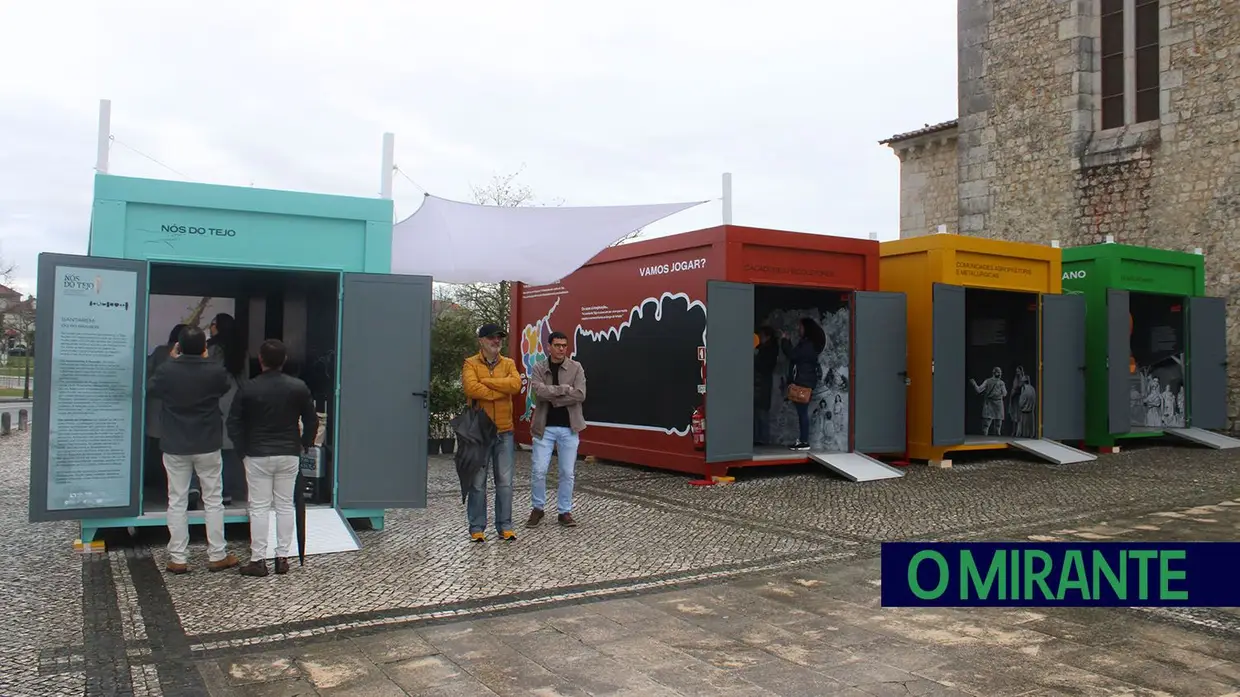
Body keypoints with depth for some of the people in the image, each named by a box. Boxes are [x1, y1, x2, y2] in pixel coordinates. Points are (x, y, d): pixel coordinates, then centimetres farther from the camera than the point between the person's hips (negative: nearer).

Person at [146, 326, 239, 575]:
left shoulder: (167, 370, -11)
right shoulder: (215, 371, -12)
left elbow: (150, 389, 9)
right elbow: (225, 388, 10)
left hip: (175, 446, 1)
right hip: (208, 446, 0)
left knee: (177, 502, 8)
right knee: (213, 501, 9)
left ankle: (178, 559, 10)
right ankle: (217, 556, 13)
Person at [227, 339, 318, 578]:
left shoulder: (248, 389, -7)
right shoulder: (298, 387, -3)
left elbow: (233, 423, -5)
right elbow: (312, 420, 3)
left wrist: (242, 450, 6)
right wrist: (304, 444, 15)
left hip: (257, 455, -2)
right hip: (289, 455, 2)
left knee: (259, 507, 4)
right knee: (285, 505, 9)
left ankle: (258, 560, 7)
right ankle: (282, 557, 12)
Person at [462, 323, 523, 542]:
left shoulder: (508, 364, 8)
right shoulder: (470, 364, -2)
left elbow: (515, 384, -12)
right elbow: (472, 389, -21)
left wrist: (486, 380, -14)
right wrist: (503, 390, -14)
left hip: (504, 432, 3)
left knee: (505, 482, 6)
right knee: (477, 482, 5)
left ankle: (505, 526, 16)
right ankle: (477, 527, 14)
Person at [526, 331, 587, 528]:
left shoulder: (576, 368, 0)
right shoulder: (538, 368, 1)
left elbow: (580, 395, -13)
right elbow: (539, 391, -17)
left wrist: (553, 398, -14)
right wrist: (564, 389, -15)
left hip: (569, 427, 0)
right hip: (544, 427, 0)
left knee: (567, 472, 5)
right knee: (538, 471, 0)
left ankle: (565, 512, 18)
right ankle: (537, 508, 20)